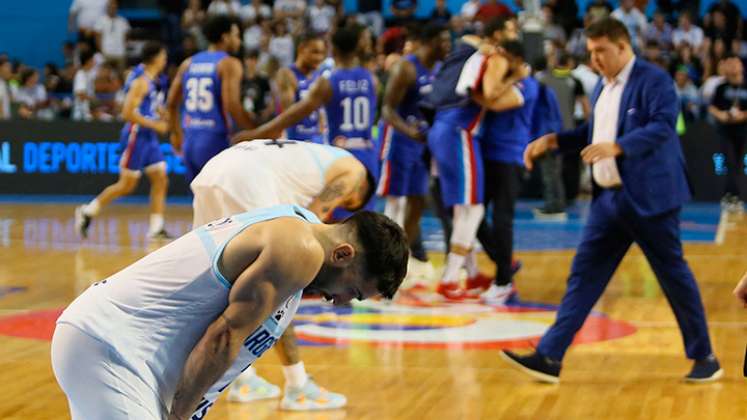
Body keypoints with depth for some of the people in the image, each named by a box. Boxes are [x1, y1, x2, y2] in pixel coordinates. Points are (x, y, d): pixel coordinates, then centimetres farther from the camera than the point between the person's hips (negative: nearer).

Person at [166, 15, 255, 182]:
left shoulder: (188, 63, 13)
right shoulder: (229, 64, -7)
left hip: (190, 140, 7)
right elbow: (232, 106, -17)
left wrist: (177, 133, 31)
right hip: (215, 140, -7)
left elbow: (171, 103, 17)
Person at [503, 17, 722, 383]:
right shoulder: (603, 85, 15)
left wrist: (616, 147, -33)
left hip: (649, 198, -8)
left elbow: (663, 126, -22)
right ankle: (549, 357, 0)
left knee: (674, 276, 2)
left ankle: (704, 358, 17)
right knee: (584, 275, 2)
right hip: (609, 198, 8)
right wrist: (553, 141, 11)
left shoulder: (653, 80, -10)